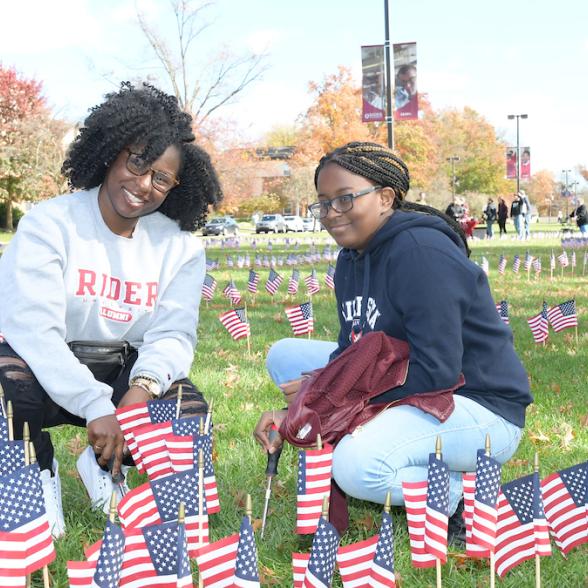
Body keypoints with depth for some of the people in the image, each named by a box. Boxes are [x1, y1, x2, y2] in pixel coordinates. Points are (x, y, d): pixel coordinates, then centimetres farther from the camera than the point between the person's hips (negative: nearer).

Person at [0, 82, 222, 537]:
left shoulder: (180, 245, -2)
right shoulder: (50, 224, -14)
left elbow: (173, 332, -9)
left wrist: (144, 385, -33)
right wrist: (95, 406, -36)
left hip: (125, 373, 3)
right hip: (47, 371, -3)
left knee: (191, 414, -24)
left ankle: (104, 465, 10)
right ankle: (40, 473, -1)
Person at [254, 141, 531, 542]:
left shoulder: (420, 250, -22)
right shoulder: (351, 260, 7)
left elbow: (436, 374, -26)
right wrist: (296, 412, -5)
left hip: (480, 408, -10)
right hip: (408, 398, 10)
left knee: (356, 466, -35)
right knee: (286, 355, 6)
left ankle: (466, 494, -7)